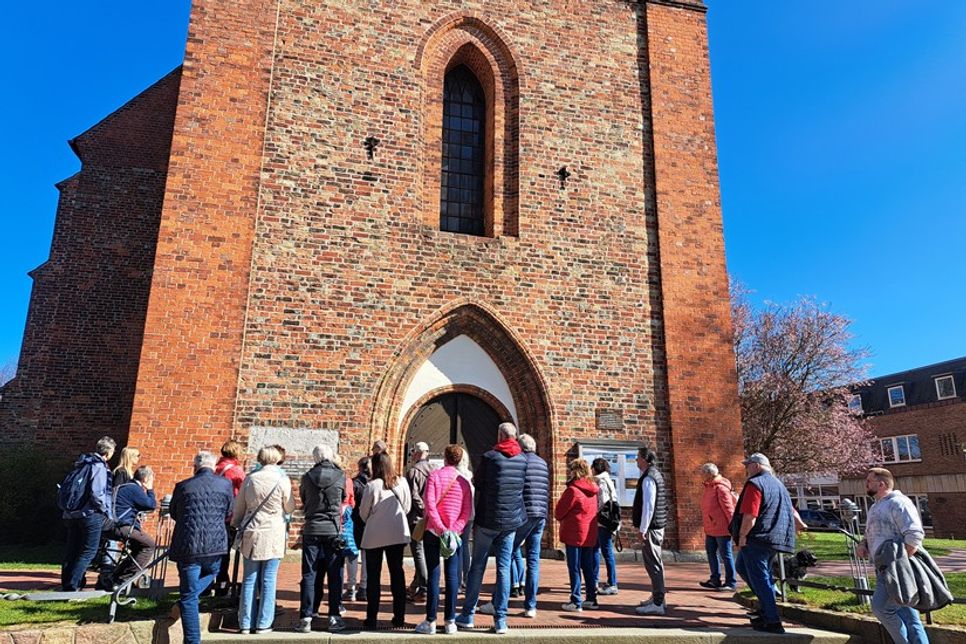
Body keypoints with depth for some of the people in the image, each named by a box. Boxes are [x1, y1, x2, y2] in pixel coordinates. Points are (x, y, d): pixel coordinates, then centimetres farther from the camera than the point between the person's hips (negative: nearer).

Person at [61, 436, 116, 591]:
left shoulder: (80, 464, 14)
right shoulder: (99, 466, -13)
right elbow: (96, 493, -21)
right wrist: (107, 512, -11)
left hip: (71, 514, 8)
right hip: (90, 514, -8)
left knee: (72, 551, 14)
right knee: (88, 552, -1)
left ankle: (66, 585, 20)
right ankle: (72, 587, -6)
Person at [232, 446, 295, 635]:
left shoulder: (250, 478, 1)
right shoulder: (282, 480, -9)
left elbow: (239, 506, 10)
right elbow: (289, 508, 2)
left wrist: (236, 524, 25)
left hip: (251, 534, 3)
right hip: (273, 535, -3)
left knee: (249, 580, 10)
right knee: (268, 581, 4)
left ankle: (245, 624, 13)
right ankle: (263, 624, 8)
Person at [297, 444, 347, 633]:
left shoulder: (307, 477, -3)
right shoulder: (340, 476, -5)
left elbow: (303, 499, 10)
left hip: (311, 530, 1)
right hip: (334, 531, -1)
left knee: (309, 575, 7)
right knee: (334, 576, 8)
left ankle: (306, 618, 8)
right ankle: (334, 617, 11)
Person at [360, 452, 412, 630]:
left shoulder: (373, 485, -14)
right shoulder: (402, 482, -4)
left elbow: (363, 512, -4)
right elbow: (407, 507, 6)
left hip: (375, 536, -3)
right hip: (398, 534, 3)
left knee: (373, 577, 9)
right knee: (397, 573, 12)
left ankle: (371, 619, 12)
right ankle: (399, 617, 15)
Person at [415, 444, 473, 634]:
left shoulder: (434, 476, -4)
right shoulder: (464, 482, 5)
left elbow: (429, 503, -14)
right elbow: (467, 511, -2)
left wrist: (440, 528, -14)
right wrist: (454, 529, -8)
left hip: (433, 531, -2)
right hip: (455, 534, 2)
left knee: (433, 575, 3)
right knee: (452, 576, 7)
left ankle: (431, 622, 7)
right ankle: (450, 621, 10)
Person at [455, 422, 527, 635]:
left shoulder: (489, 457, -11)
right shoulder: (523, 459, 0)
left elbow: (478, 483, -4)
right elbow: (522, 486, 9)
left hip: (488, 519, -3)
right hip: (511, 521, 3)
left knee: (477, 566, 9)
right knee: (504, 568, 7)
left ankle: (467, 615, 17)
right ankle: (500, 619, 8)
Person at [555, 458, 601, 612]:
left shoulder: (573, 489, -16)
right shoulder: (592, 489, 6)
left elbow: (559, 511, -11)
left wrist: (558, 515, 12)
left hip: (575, 533, -7)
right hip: (590, 534, 7)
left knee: (574, 568, 0)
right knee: (588, 566, 15)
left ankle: (576, 602, 3)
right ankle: (592, 599, 20)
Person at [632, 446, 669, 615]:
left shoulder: (648, 478, -18)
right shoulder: (655, 475, 14)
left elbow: (648, 506, -23)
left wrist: (643, 529, -20)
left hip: (650, 528, -10)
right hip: (657, 526, 10)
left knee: (653, 564, -5)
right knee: (654, 564, 19)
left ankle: (658, 604, 0)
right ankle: (657, 597, 30)